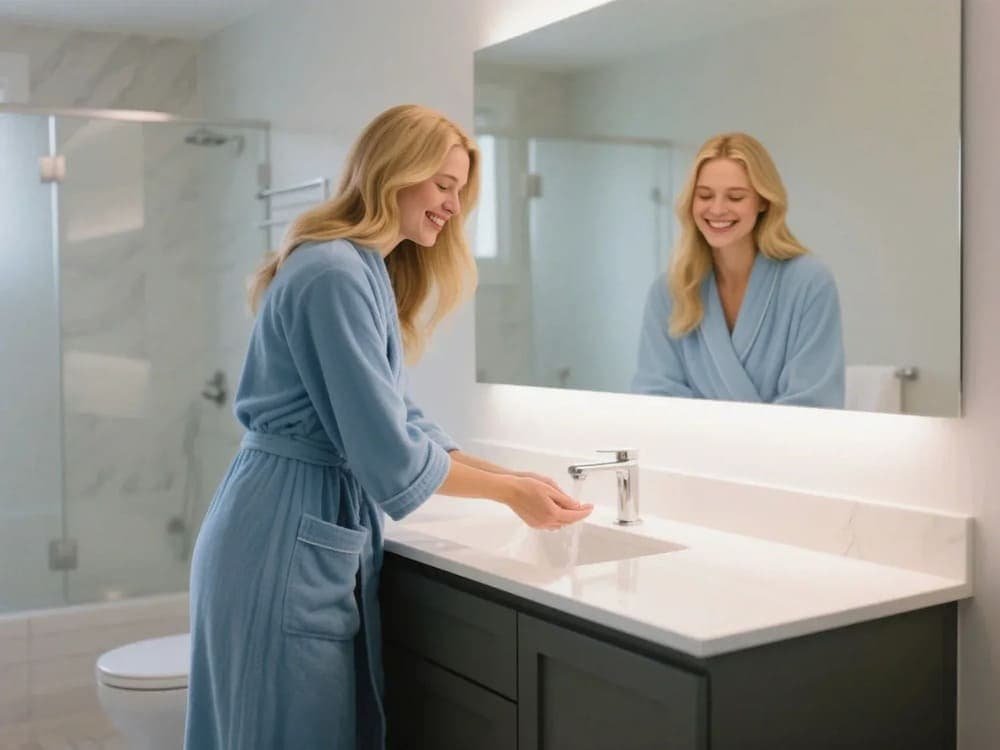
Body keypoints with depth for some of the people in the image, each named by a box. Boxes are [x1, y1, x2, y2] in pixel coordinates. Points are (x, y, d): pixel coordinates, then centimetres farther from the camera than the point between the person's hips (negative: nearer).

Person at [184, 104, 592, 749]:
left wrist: (512, 477, 2)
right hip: (288, 533, -10)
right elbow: (388, 451, -21)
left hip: (316, 528, 10)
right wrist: (509, 492, -10)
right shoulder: (336, 274, -19)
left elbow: (401, 421, 11)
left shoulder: (368, 272, 14)